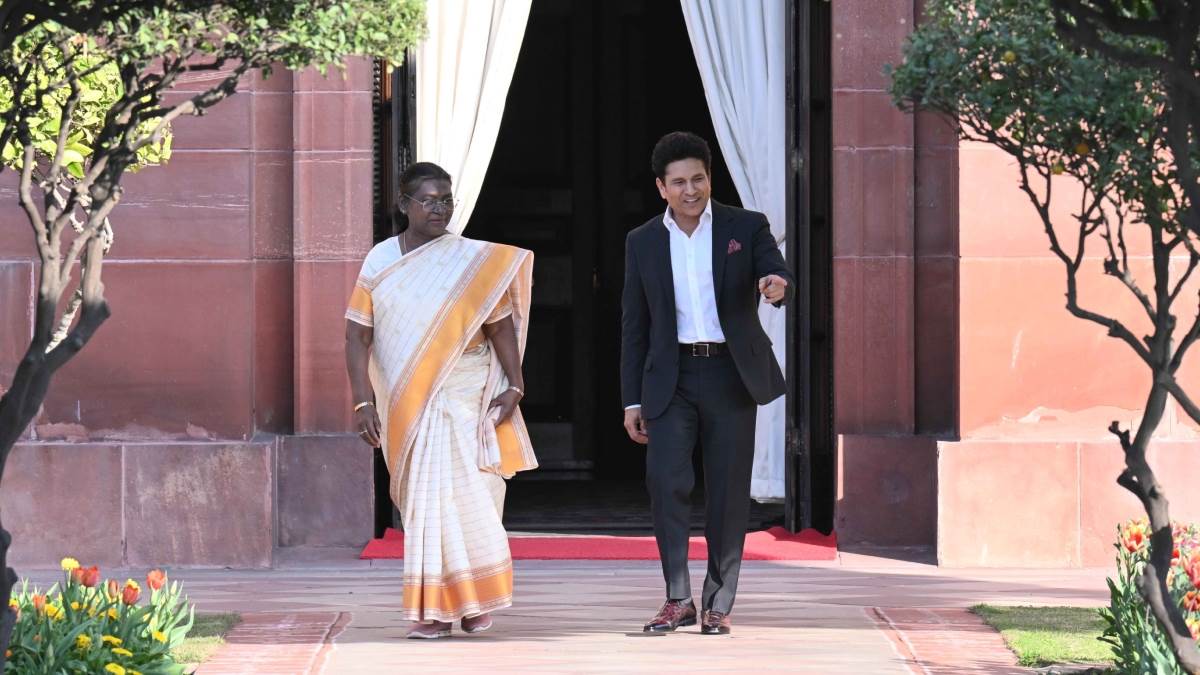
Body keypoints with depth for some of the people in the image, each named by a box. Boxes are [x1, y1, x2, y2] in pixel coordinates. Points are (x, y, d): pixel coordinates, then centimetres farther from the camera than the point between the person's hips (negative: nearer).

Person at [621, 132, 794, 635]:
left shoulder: (747, 228, 3)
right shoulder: (642, 242, 8)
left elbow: (780, 279, -9)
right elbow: (634, 326, 10)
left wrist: (777, 286, -34)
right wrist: (632, 400, 6)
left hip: (730, 376, -1)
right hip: (671, 380, 1)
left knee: (729, 494, 2)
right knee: (666, 480, -15)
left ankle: (719, 605, 12)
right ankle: (678, 599, -5)